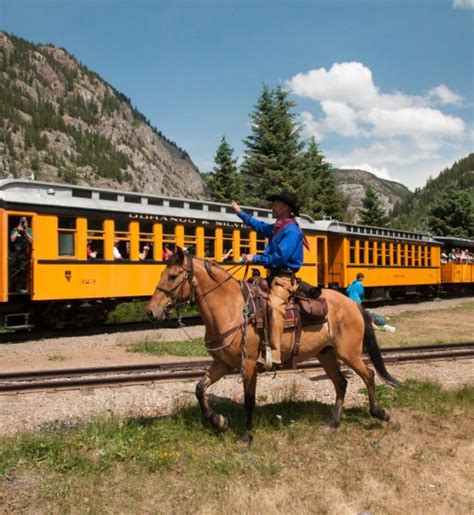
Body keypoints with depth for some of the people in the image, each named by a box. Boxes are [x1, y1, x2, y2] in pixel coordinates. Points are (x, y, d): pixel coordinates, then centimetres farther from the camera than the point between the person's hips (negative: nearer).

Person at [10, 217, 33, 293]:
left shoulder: (29, 230, 5)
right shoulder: (15, 229, 7)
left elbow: (31, 241, -7)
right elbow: (12, 239, -6)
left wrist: (25, 232, -14)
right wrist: (18, 231, -10)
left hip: (24, 254, -1)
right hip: (15, 253, 1)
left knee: (23, 271, -5)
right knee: (13, 271, 2)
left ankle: (22, 288, 2)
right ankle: (12, 288, 10)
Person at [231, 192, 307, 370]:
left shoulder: (291, 230, -10)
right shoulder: (276, 227, 17)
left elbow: (280, 257, -21)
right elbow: (258, 225, 36)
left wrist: (255, 258, -14)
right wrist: (240, 212, 44)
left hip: (284, 277, -10)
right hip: (273, 275, 10)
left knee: (274, 305, -33)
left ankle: (274, 356, -42)